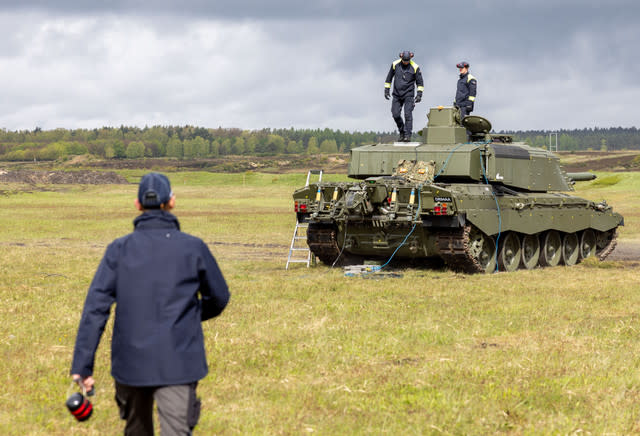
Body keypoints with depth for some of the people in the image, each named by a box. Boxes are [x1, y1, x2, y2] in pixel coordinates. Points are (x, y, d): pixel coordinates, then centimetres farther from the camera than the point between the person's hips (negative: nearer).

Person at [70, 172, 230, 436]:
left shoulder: (119, 249, -2)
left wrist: (82, 366, -7)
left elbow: (95, 308, -7)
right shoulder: (193, 248, -3)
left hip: (131, 362, 2)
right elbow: (219, 298, 10)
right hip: (178, 364, -2)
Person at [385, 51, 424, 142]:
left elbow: (420, 82, 2)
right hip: (397, 94, 3)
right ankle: (402, 132, 18)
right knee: (395, 115, -2)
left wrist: (419, 94, -4)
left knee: (408, 114, -14)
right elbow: (389, 78, 12)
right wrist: (386, 89, 9)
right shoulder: (395, 64, -2)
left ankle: (408, 135, -11)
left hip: (408, 95, -3)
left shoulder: (415, 67, -8)